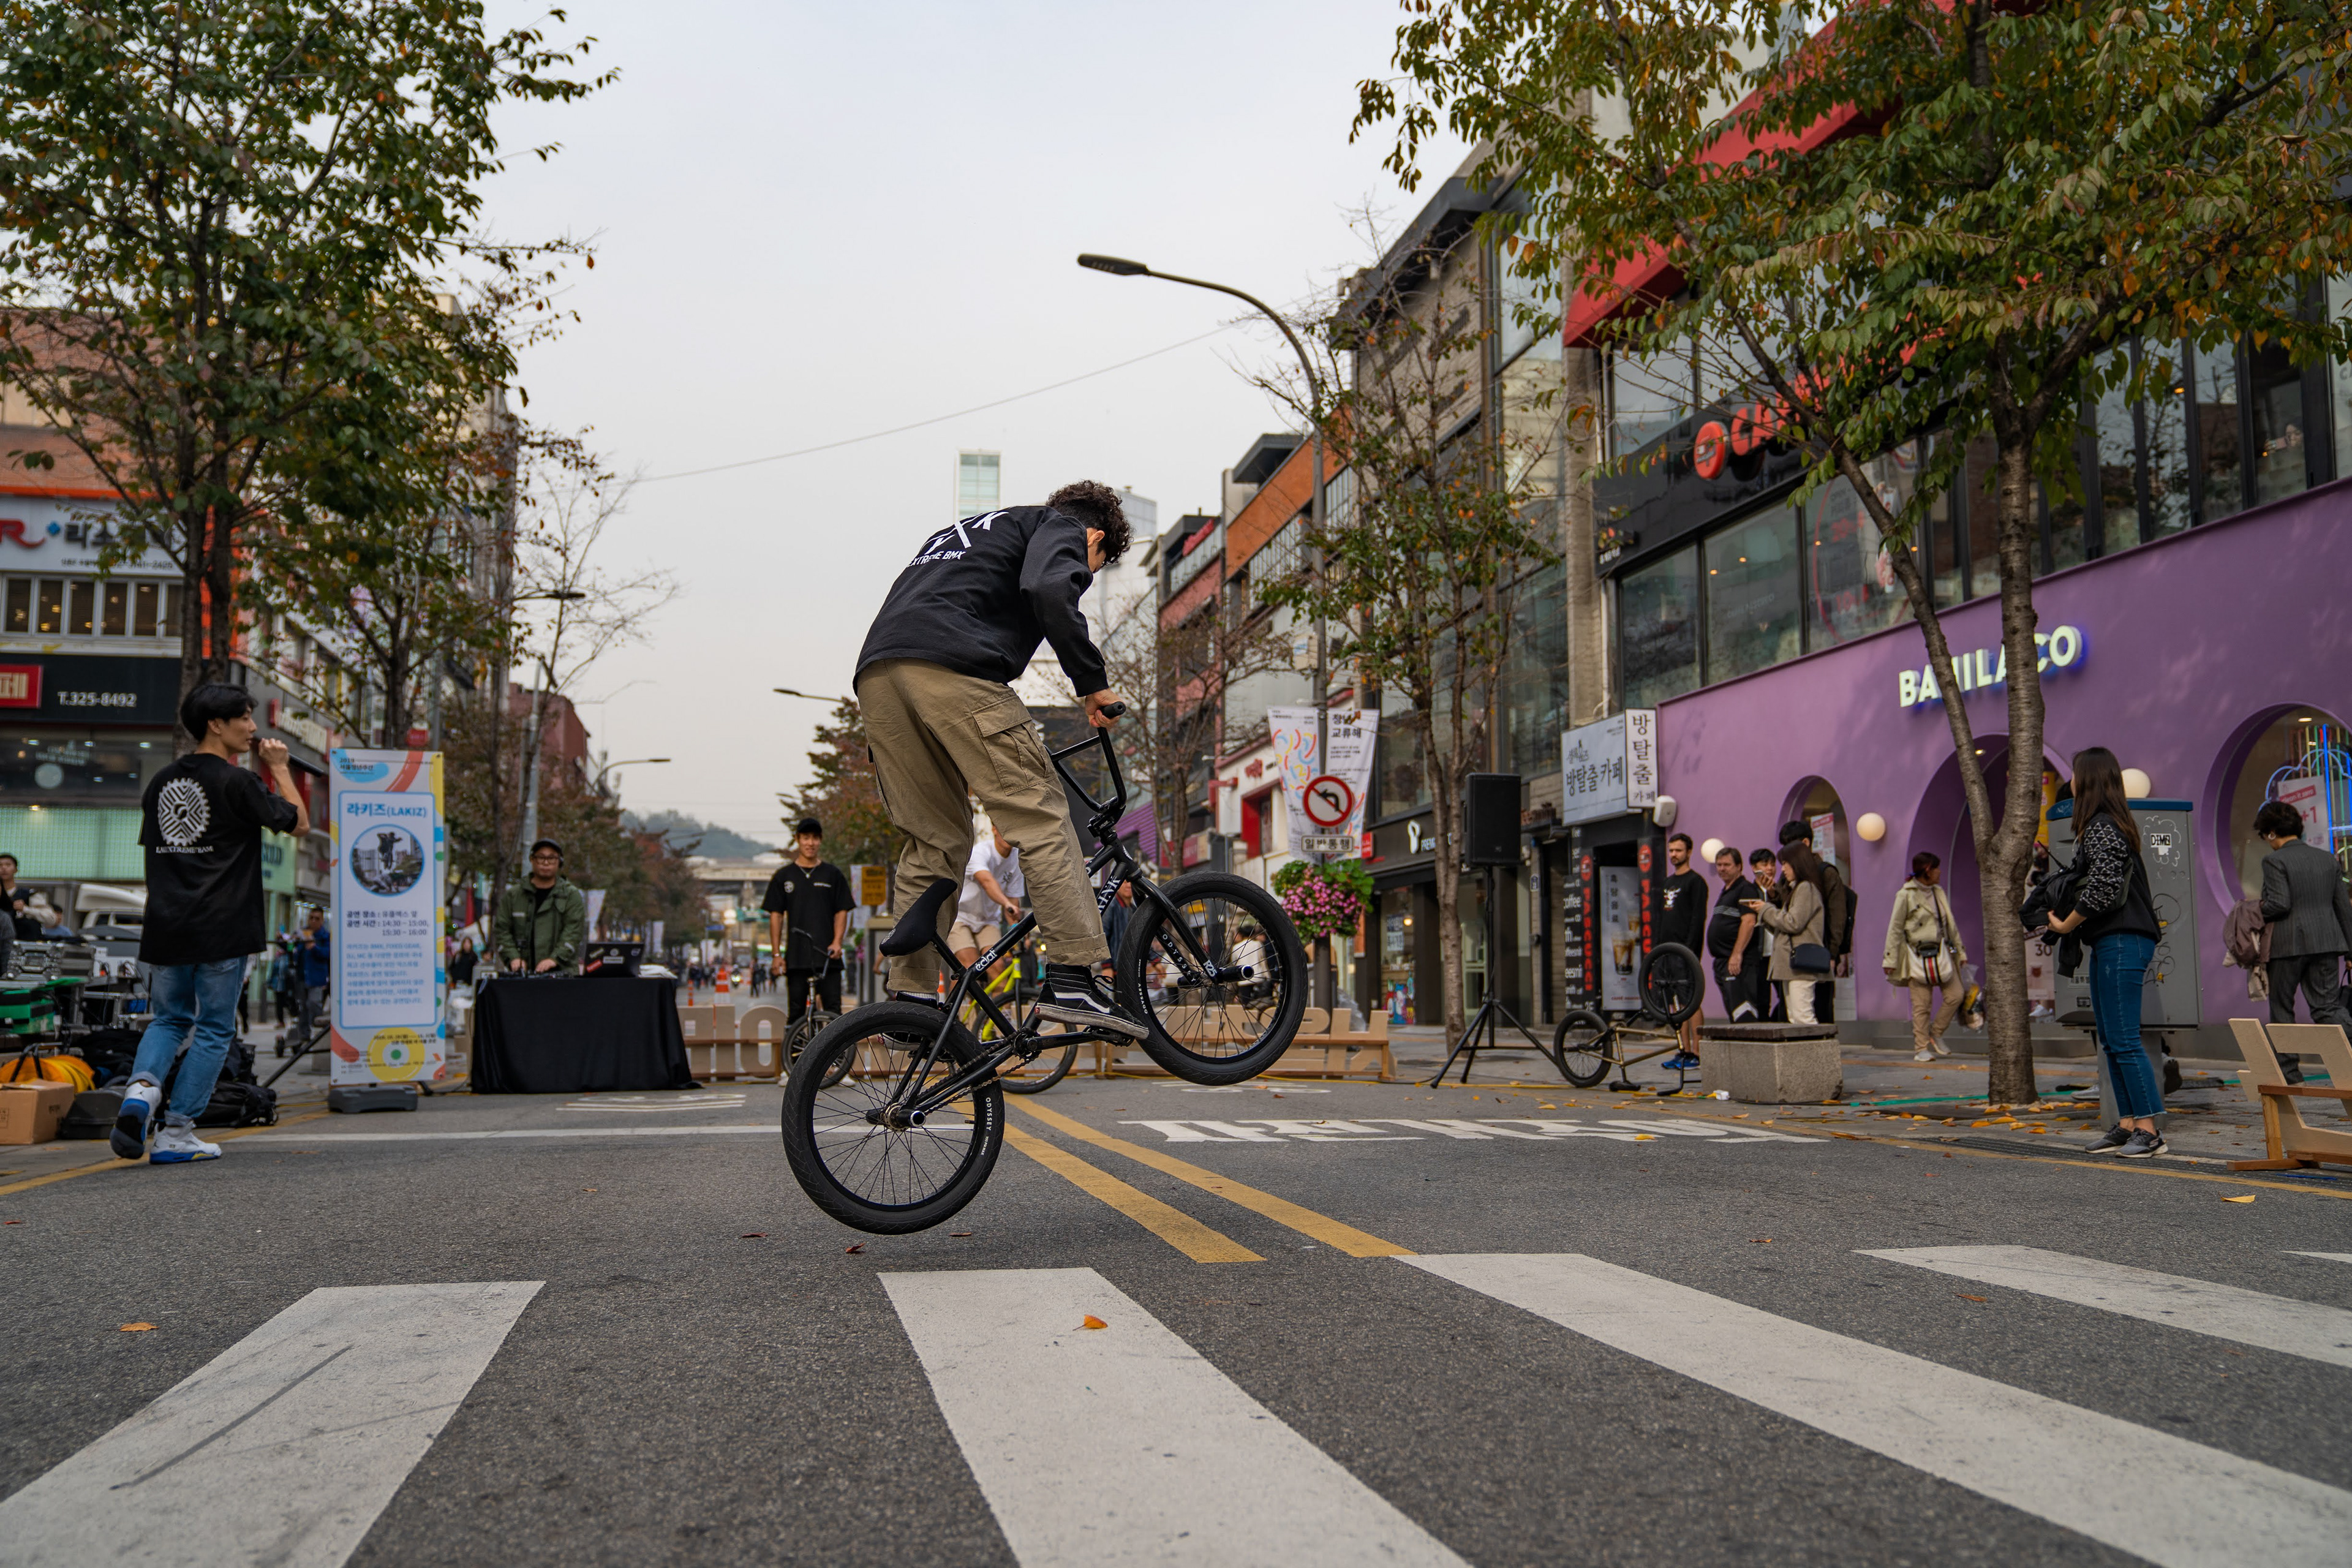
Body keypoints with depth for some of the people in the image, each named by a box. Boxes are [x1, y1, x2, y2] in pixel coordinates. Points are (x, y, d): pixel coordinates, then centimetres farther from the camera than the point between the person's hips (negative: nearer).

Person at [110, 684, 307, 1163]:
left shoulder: (161, 782, 11)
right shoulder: (237, 782, -9)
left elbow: (151, 845, 20)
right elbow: (298, 823, -2)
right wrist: (280, 769, 6)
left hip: (166, 926, 6)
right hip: (222, 929, -6)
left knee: (170, 1019, 19)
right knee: (214, 1029, 3)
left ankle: (141, 1088, -9)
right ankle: (176, 1134, 3)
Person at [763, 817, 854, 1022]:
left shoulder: (833, 874, 9)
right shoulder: (784, 876, 9)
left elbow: (842, 912, 7)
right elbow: (776, 916, 8)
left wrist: (837, 941, -9)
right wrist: (777, 953, 1)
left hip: (827, 956, 0)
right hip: (796, 957, 1)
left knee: (833, 1009, -5)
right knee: (796, 1012, 3)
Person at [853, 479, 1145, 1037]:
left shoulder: (965, 530, 40)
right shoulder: (1061, 528, 17)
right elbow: (1049, 590, -8)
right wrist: (1093, 682, -2)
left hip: (876, 675, 8)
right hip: (952, 667, -8)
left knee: (933, 841, 12)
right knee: (1040, 814, -5)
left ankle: (910, 1000, 10)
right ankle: (1072, 978, -13)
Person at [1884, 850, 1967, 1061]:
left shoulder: (1939, 892, 13)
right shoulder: (1906, 895, -6)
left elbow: (1950, 925, 21)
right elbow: (1895, 929, -5)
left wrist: (1960, 951, 21)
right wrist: (1890, 960, -8)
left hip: (1941, 953, 6)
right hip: (1918, 955, -6)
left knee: (1955, 995, -2)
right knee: (1921, 1005, -4)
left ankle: (1936, 1034, 17)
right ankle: (1921, 1048, 4)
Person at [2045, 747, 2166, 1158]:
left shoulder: (2103, 828, -14)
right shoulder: (2106, 825, 18)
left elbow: (2103, 888, -22)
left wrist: (2066, 923, -11)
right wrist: (2060, 915, 15)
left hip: (2123, 943, -11)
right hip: (2109, 943, 11)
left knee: (2124, 1039, -9)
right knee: (2111, 1040, 11)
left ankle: (2149, 1130, -6)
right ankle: (2127, 1125, 15)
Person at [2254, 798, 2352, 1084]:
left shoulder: (2274, 861, -10)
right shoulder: (2327, 859, 10)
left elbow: (2279, 904, -19)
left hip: (2288, 943, -5)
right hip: (2326, 942, 5)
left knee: (2282, 1008, 7)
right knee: (2328, 1005, 5)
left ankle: (2288, 1073, 11)